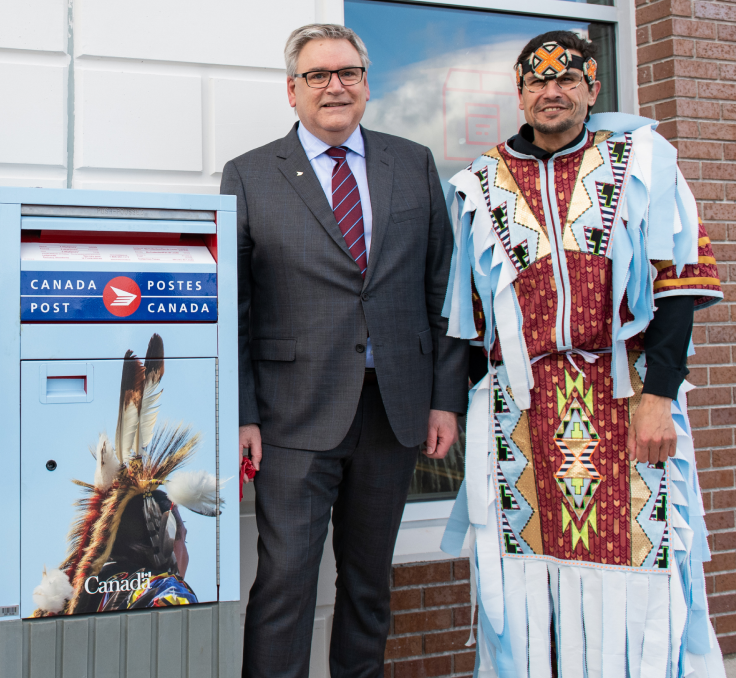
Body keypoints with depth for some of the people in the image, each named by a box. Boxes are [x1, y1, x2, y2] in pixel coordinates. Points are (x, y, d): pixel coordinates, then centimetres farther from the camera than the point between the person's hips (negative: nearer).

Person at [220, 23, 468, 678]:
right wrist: (241, 414, -7)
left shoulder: (415, 165, 10)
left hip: (396, 406, 3)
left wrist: (447, 397, 3)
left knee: (370, 575, 13)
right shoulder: (249, 176, 2)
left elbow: (442, 286, 9)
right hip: (297, 412, -3)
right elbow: (232, 308, 0)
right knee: (286, 576, -4)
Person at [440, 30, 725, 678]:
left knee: (637, 565, -3)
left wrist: (658, 395, -10)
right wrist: (467, 407, 11)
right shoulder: (482, 185, 14)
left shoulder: (642, 158, 7)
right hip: (521, 408, 2)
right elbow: (472, 316, 16)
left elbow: (678, 282, -1)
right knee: (528, 579, 2)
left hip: (626, 398, -1)